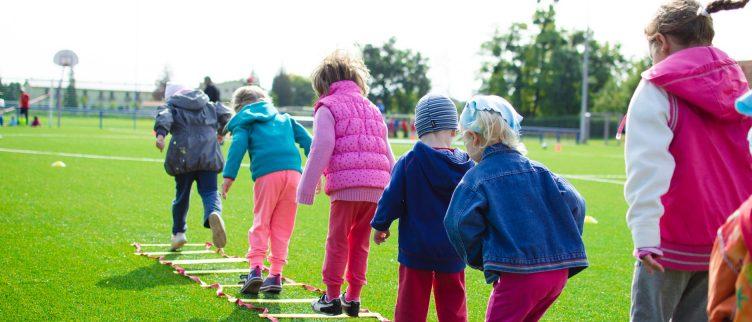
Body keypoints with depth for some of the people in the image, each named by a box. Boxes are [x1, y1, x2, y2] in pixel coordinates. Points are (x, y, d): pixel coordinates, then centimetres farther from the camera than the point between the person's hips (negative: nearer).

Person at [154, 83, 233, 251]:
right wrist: (220, 132, 31)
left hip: (183, 156, -1)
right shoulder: (208, 105, 22)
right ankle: (214, 214, -35)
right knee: (209, 191, -2)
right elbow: (226, 114, 14)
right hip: (208, 155, 1)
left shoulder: (171, 106, 13)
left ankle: (178, 232, 23)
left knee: (182, 194, 14)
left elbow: (164, 117, -9)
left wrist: (160, 134, -26)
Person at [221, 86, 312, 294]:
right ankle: (276, 275, 7)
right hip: (293, 172, 3)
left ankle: (256, 268, -10)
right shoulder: (284, 118, 30)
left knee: (261, 223, 5)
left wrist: (229, 176, -8)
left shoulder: (244, 122, 17)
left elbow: (238, 146, -1)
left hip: (267, 175, -3)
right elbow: (306, 140, 21)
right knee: (282, 227, 9)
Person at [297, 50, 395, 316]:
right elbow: (387, 154, 22)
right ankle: (353, 298, 18)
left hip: (346, 184, -6)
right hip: (376, 187, 6)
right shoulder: (372, 108, 24)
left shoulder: (327, 107, 4)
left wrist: (307, 187, -5)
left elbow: (322, 149, -7)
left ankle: (332, 298, 9)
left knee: (337, 241, 4)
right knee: (360, 243, 14)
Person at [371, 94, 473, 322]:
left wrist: (379, 226, 9)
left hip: (416, 249, -2)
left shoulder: (408, 163, -12)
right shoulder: (466, 166, -3)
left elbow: (391, 199, -7)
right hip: (453, 251, 2)